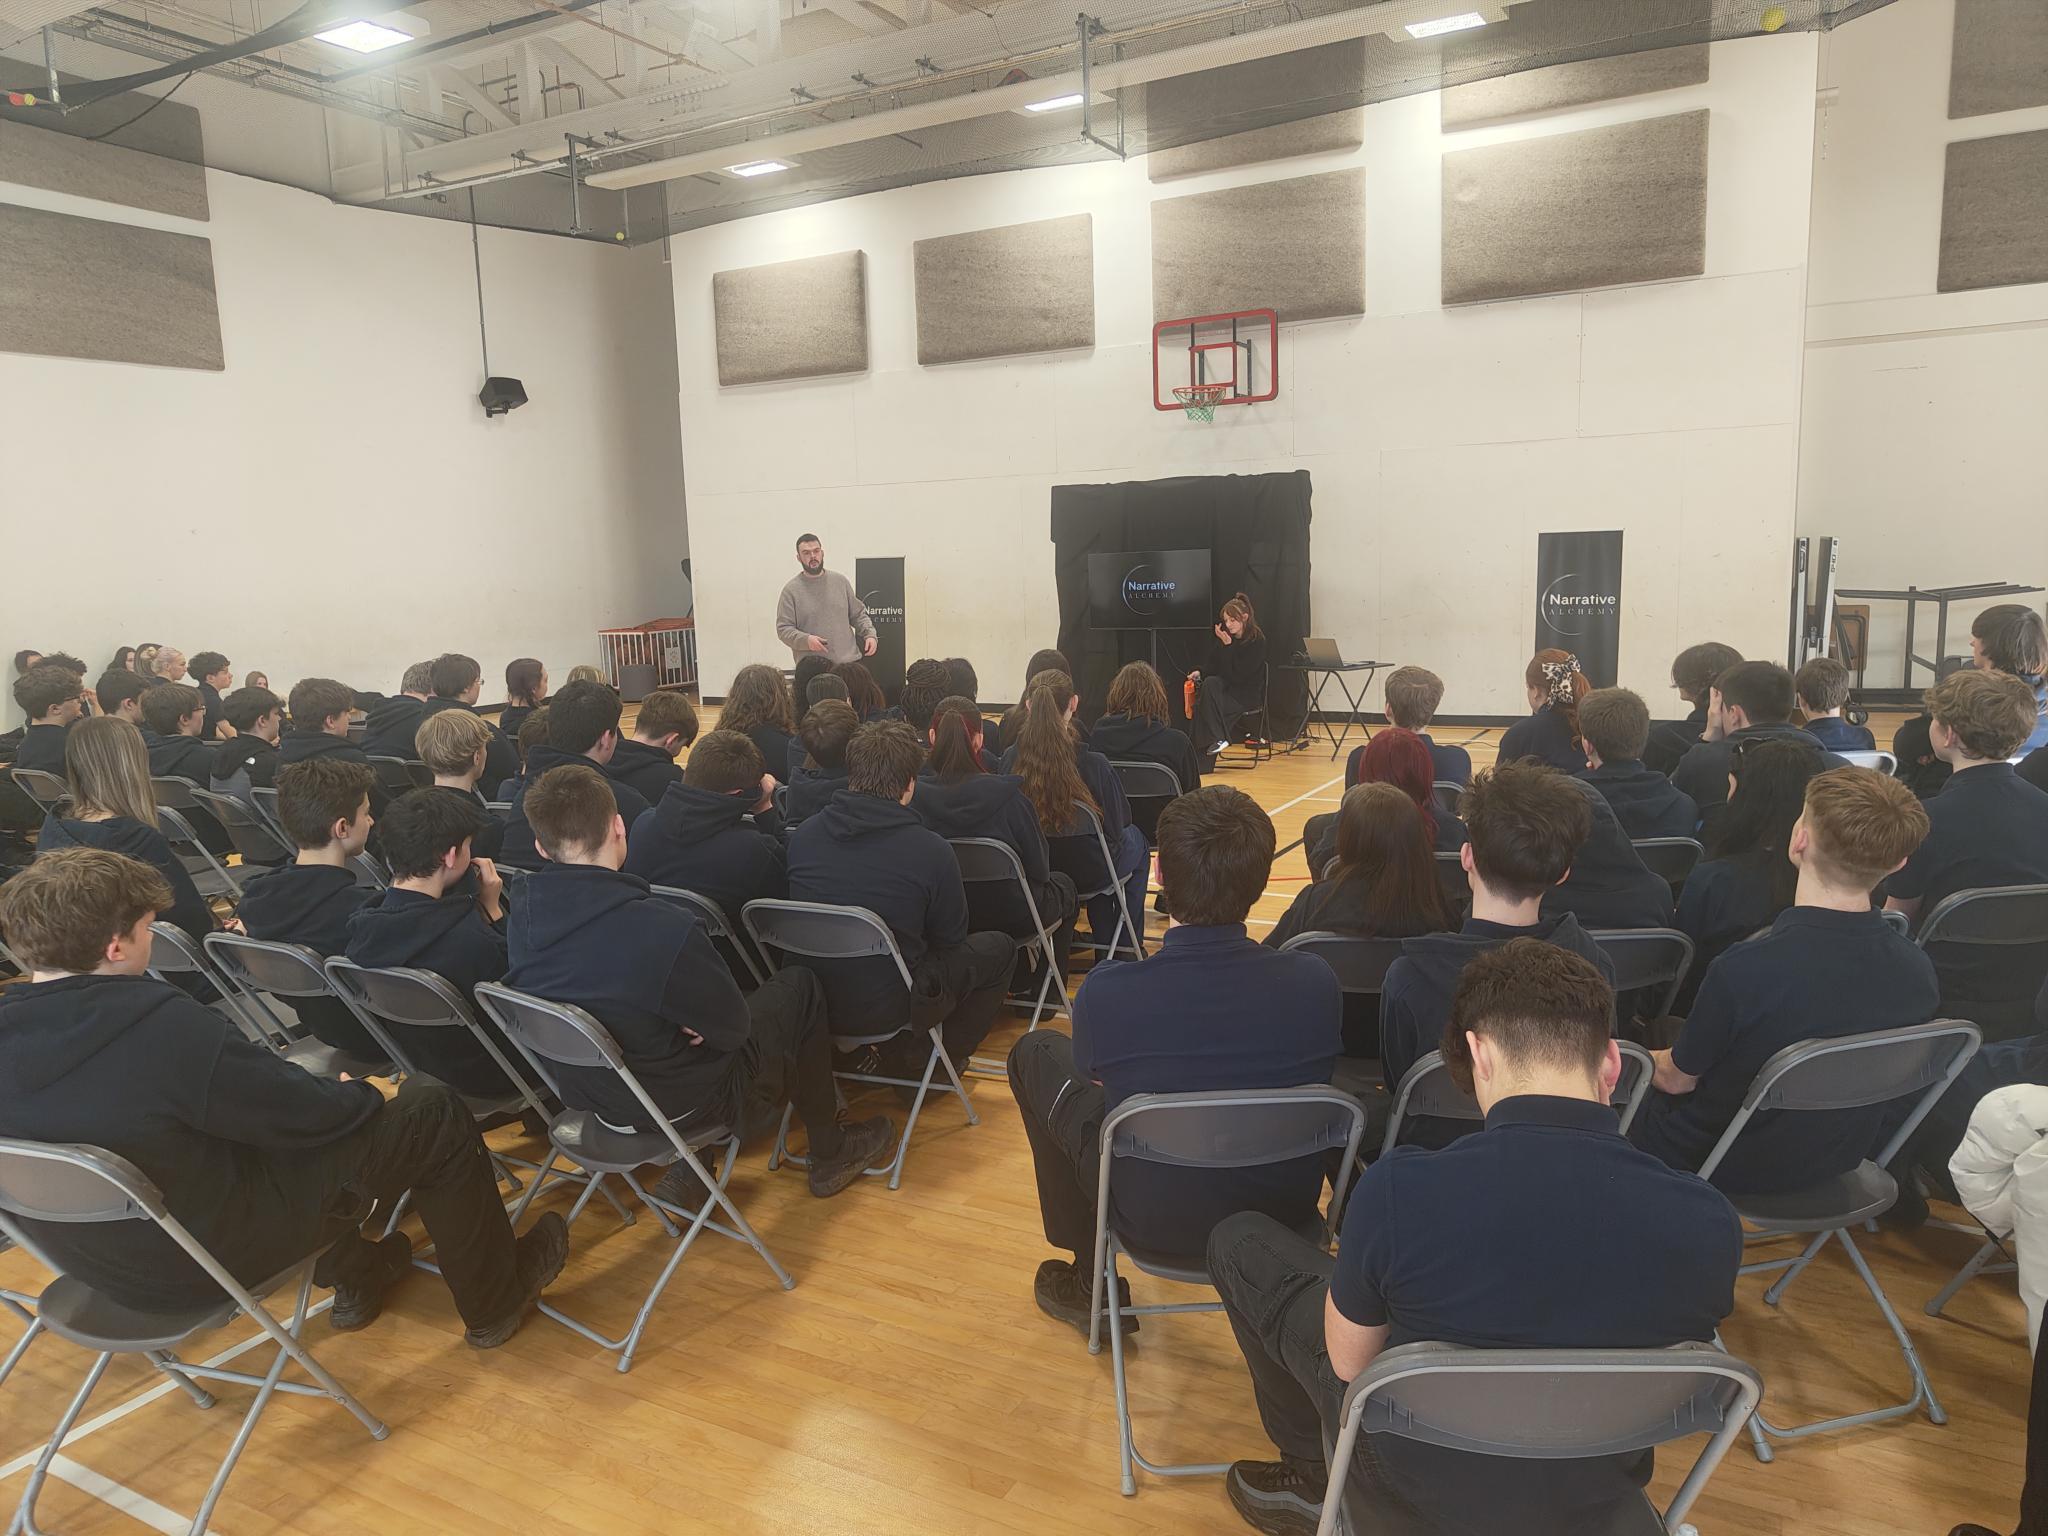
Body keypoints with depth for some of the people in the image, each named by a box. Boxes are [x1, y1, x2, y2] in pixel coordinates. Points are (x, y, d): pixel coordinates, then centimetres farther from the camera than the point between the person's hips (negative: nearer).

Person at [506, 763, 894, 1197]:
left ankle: (686, 1170, 27)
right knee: (799, 986, 14)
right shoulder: (661, 928, -33)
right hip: (679, 1106, -6)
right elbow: (732, 1027, -20)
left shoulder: (521, 921, -12)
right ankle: (830, 1152, 28)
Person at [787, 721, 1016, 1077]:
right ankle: (925, 1057, 12)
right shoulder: (930, 850, -18)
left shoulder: (802, 835, -6)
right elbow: (950, 940, -2)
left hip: (811, 1005, 5)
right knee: (999, 947, 16)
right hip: (887, 1009, -5)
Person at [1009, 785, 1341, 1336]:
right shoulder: (1317, 982, -19)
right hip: (1289, 1209, 3)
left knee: (1036, 1052, 15)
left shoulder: (1106, 994, -25)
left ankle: (1091, 1278, 25)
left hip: (1157, 1220, -3)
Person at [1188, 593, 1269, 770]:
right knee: (1209, 684, -28)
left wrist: (1227, 646, -22)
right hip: (1226, 687, 6)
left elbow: (1238, 676, -19)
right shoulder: (1225, 636, 5)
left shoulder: (1257, 641, -13)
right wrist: (1200, 672, -12)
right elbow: (1213, 664, 10)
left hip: (1249, 694, -6)